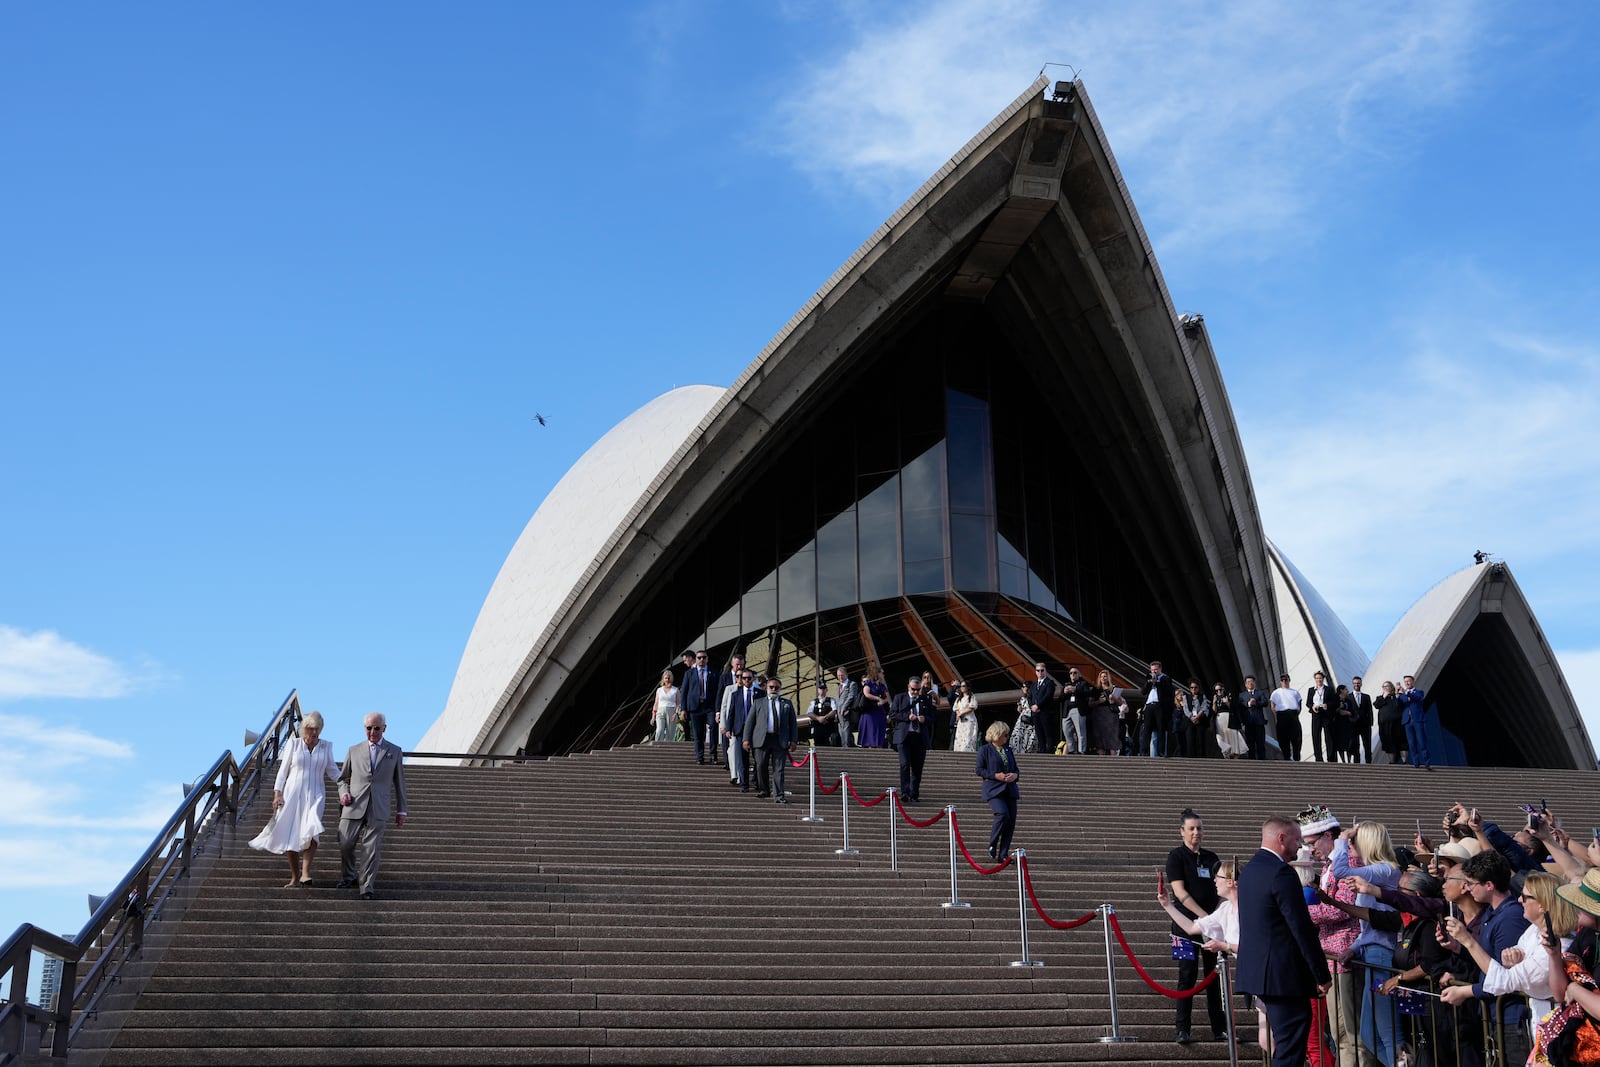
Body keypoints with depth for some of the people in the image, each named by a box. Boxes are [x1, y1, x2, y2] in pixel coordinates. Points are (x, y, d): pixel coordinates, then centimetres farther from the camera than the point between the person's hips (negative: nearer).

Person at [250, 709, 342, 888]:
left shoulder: (326, 747, 10)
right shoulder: (293, 745, 5)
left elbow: (332, 771, 18)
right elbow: (283, 770, 5)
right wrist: (277, 793, -3)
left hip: (315, 795, 0)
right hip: (292, 794, 0)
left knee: (312, 832, -23)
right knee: (290, 837, 0)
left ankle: (305, 872, -24)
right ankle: (294, 878, 11)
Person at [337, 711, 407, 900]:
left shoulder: (394, 752, 10)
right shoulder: (354, 750, 11)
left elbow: (399, 782, 14)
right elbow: (343, 777, 20)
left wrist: (401, 810, 12)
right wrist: (343, 793, -1)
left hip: (378, 808, -1)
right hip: (354, 806, 2)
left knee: (371, 848, -7)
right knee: (346, 844, 2)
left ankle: (367, 886, -1)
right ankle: (349, 876, 27)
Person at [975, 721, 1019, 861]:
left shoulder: (1008, 750, 17)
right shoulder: (986, 750, 1)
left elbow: (1016, 769, 23)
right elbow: (979, 770, -3)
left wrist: (1015, 775, 0)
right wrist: (995, 775, -14)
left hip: (1009, 790, 6)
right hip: (994, 790, -6)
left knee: (1011, 821, -2)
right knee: (1002, 814, -25)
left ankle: (1003, 855, 5)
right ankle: (992, 845, -6)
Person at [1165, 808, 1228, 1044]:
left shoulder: (1211, 857, 14)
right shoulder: (1176, 856, -1)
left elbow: (1221, 889, 14)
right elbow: (1180, 891, -9)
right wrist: (1204, 916, -16)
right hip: (1187, 923, -5)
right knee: (1188, 975, -6)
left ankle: (1220, 1028, 11)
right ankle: (1183, 1030, -4)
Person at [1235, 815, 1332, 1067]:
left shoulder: (1248, 870, 13)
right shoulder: (1282, 873, -16)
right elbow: (1302, 929, -17)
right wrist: (1322, 975, -11)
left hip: (1256, 969, 10)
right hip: (1284, 975, -10)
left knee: (1284, 1044, 17)